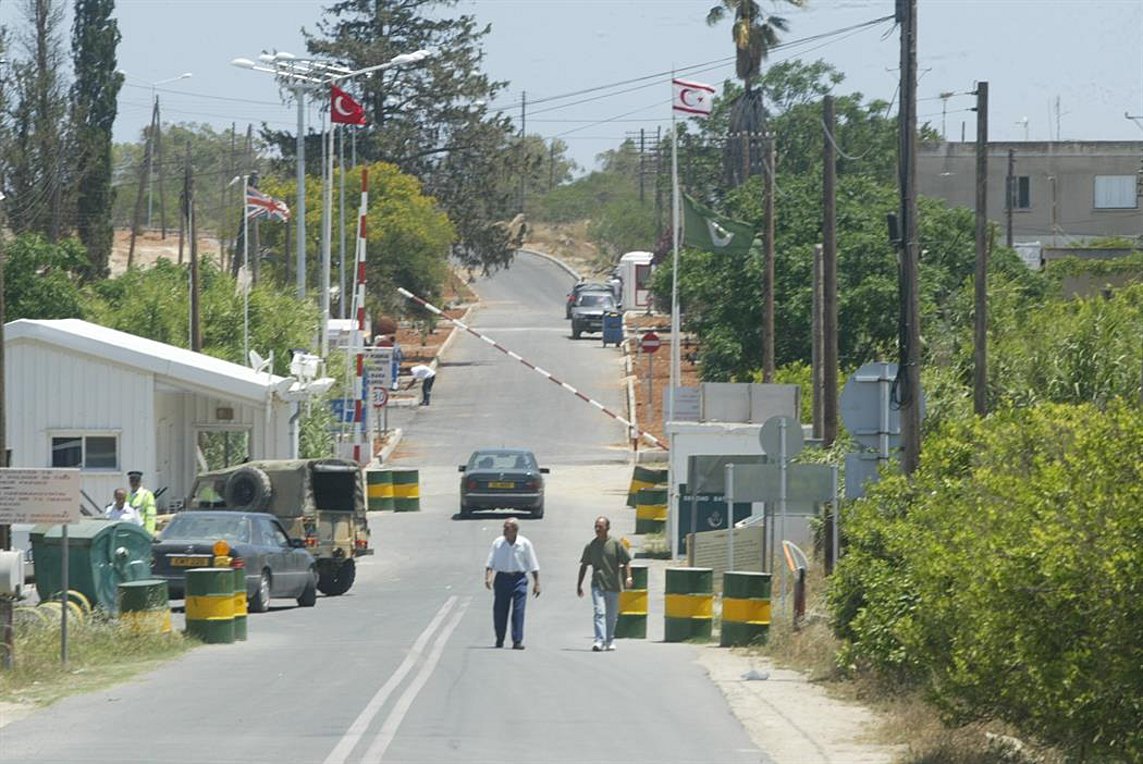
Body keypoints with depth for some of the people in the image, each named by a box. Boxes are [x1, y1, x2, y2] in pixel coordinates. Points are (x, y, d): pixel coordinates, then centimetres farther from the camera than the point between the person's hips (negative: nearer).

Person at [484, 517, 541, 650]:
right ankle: (499, 639, 21)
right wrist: (488, 577, -13)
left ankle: (517, 641, -8)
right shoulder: (498, 543, 3)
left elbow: (533, 566, 4)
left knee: (518, 611, -9)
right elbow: (490, 563, 2)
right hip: (502, 578, 2)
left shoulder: (524, 544, 0)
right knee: (499, 610, 4)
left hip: (519, 579, -2)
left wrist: (536, 583, 1)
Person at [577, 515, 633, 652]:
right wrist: (579, 585, 13)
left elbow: (626, 562, 0)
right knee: (599, 612, -15)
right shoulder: (591, 546, 4)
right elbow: (584, 565, 12)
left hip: (613, 585, 0)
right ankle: (599, 640, -23)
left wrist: (628, 577, -15)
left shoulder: (616, 544, -2)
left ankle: (609, 640, 28)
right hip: (597, 584, 0)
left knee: (611, 615, 11)